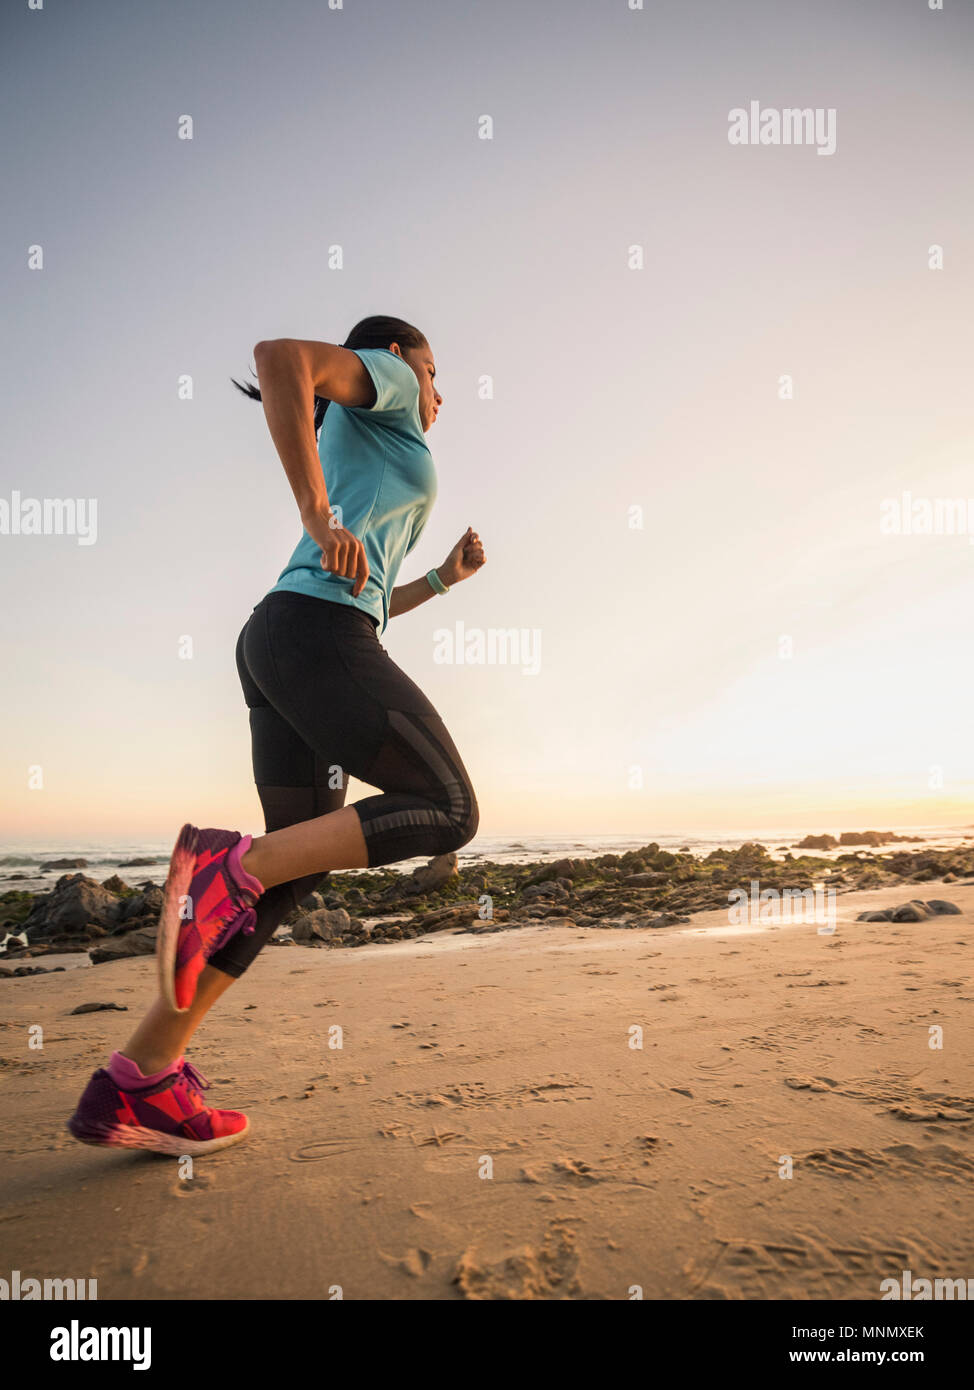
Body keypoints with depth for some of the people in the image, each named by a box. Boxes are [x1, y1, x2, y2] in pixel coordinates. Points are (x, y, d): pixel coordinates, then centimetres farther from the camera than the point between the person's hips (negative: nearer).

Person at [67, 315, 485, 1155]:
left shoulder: (365, 473, 37)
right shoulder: (381, 380, 13)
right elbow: (280, 353, -9)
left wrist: (445, 578, 30)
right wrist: (318, 512, -15)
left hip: (280, 647, 9)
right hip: (315, 639, -9)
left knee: (296, 873, 5)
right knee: (447, 814, -9)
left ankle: (137, 1085, 6)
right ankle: (227, 865, -18)